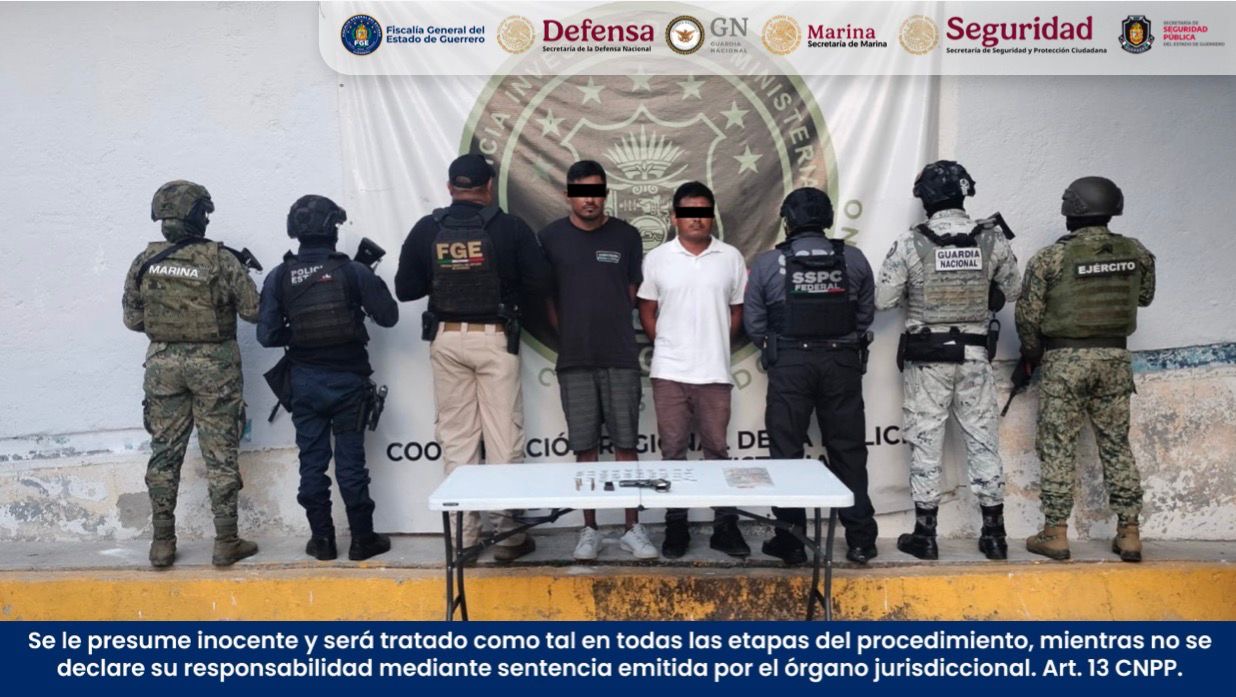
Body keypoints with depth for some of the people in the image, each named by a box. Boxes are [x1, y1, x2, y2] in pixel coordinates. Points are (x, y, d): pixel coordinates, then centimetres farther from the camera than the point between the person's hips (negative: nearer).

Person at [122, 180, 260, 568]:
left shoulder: (144, 262, -1)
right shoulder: (220, 260, -13)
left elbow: (132, 319, 4)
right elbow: (253, 310, -10)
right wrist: (240, 275, 9)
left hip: (163, 362, 3)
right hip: (213, 363, -3)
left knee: (164, 452, 12)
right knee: (219, 453, 4)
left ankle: (162, 543, 19)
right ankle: (226, 542, 9)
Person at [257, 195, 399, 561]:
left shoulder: (279, 277, -4)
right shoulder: (354, 271, -10)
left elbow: (267, 335, -6)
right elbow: (388, 316, -3)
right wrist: (371, 281, 11)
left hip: (305, 380, 2)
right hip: (348, 379, -1)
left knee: (312, 461, 10)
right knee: (350, 459, 5)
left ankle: (321, 539, 17)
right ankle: (362, 538, 12)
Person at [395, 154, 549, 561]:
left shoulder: (427, 230, 0)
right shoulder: (509, 227, -6)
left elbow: (405, 289, 2)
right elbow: (538, 279, -6)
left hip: (446, 340, 2)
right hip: (494, 339, -2)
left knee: (456, 438, 9)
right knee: (503, 436, 4)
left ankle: (465, 534, 14)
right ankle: (506, 531, 7)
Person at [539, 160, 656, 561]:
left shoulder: (626, 236, 4)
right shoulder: (551, 237, 3)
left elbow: (633, 293, 8)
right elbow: (546, 296, 7)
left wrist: (611, 330, 5)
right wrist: (569, 335, 2)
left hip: (621, 358, 0)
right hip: (574, 361, 0)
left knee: (625, 445, 3)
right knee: (584, 449, 5)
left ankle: (633, 529, 13)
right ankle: (589, 530, 17)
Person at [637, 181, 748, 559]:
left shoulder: (731, 258, 5)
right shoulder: (656, 259, 4)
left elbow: (738, 309, 10)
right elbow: (647, 310, 9)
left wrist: (717, 342, 4)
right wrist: (665, 344, 3)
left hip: (715, 372, 0)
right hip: (669, 372, 0)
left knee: (717, 450, 6)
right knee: (673, 451, 6)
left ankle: (725, 527, 16)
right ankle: (675, 527, 16)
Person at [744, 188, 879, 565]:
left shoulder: (767, 263, -4)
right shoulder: (854, 259, 1)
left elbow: (753, 322, 0)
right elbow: (866, 313, 8)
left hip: (788, 365, -2)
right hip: (842, 363, 2)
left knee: (787, 453, 7)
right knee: (848, 451, 10)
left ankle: (791, 540, 10)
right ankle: (860, 539, 16)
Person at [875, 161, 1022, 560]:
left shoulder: (911, 244, -11)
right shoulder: (993, 239, -3)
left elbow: (883, 299, -8)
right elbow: (1012, 290, 9)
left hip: (927, 358, -2)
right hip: (976, 356, 2)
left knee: (926, 442, 6)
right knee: (983, 440, 11)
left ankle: (925, 535, 12)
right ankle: (994, 534, 18)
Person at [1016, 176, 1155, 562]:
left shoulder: (1049, 257, -11)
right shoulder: (1136, 253, 1)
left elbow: (1028, 315, -7)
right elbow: (1145, 297, 17)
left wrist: (1030, 355, 9)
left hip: (1065, 359, -3)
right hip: (1116, 357, 4)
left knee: (1058, 447, 3)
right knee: (1117, 444, 11)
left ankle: (1055, 533, 6)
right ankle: (1129, 533, 14)